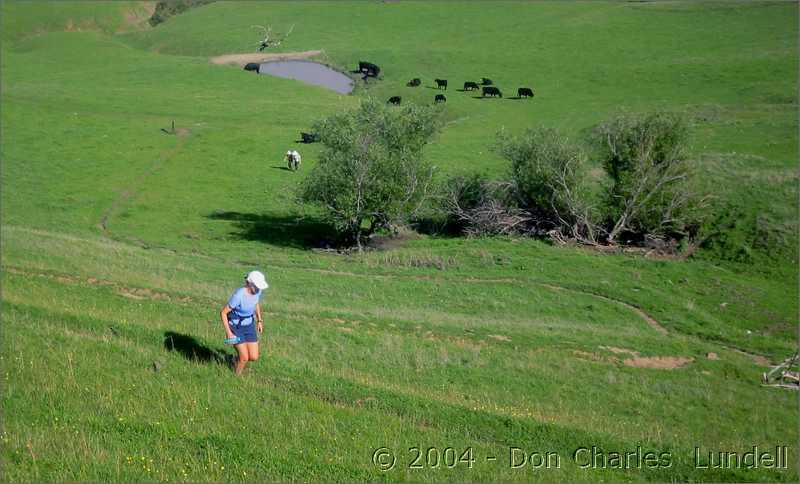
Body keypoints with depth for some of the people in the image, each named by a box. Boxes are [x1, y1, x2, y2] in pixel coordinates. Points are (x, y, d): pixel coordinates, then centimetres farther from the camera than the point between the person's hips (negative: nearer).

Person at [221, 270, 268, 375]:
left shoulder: (258, 290, -14)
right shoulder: (238, 296, -32)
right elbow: (223, 312, -21)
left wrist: (259, 321, 12)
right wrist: (228, 332, -19)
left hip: (249, 325, 5)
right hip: (235, 327, -5)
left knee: (254, 357, 1)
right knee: (244, 358, -6)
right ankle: (237, 376, 24)